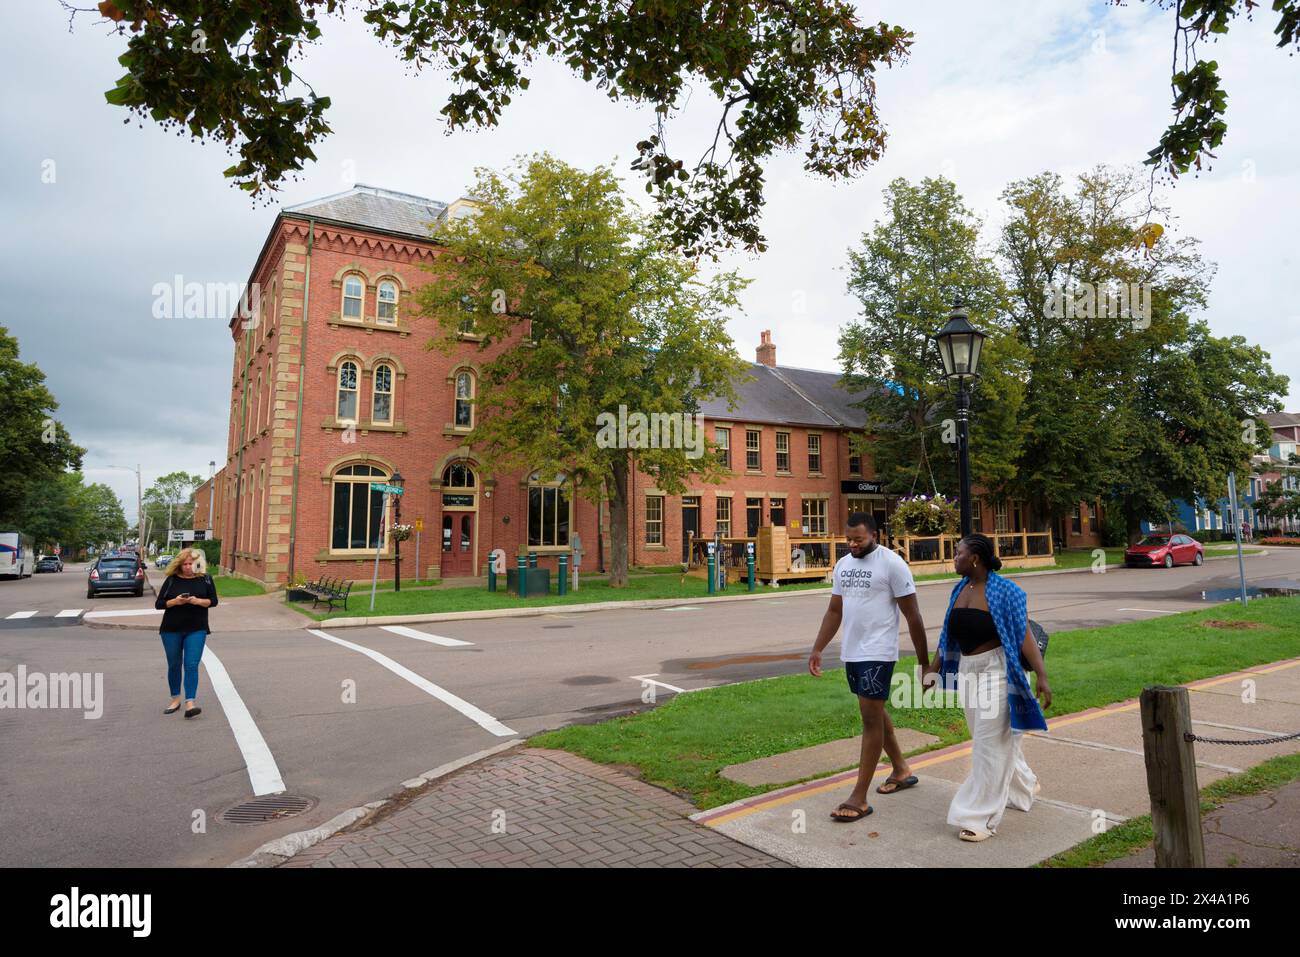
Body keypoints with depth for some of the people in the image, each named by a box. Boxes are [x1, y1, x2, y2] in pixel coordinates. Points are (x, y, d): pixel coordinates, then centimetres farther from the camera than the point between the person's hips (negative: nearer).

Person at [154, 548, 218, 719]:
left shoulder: (205, 579, 1)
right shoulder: (172, 580, 1)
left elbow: (213, 601, 2)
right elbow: (158, 603, 1)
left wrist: (198, 601, -17)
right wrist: (174, 601, -18)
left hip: (196, 630, -2)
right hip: (171, 630, 2)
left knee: (191, 665, -10)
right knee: (174, 665, 12)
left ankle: (190, 704, -13)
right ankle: (175, 700, 28)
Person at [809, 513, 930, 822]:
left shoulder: (891, 564, -11)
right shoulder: (842, 565, 9)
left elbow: (912, 616, -8)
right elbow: (834, 611, 15)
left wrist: (924, 661, -6)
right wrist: (817, 649, 10)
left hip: (878, 653, -7)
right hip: (851, 653, 8)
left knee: (871, 718, -5)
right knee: (875, 712, 18)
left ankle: (859, 798, 0)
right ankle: (901, 770, 38)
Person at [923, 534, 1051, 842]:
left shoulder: (1005, 591, -15)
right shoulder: (959, 590, 4)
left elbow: (1024, 636, -15)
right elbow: (949, 635, 11)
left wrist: (1042, 676, -20)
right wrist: (933, 667, 13)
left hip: (995, 670, -7)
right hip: (967, 670, 7)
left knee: (990, 742, -2)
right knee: (998, 737, 21)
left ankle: (982, 817, 6)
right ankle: (1022, 786, 45)